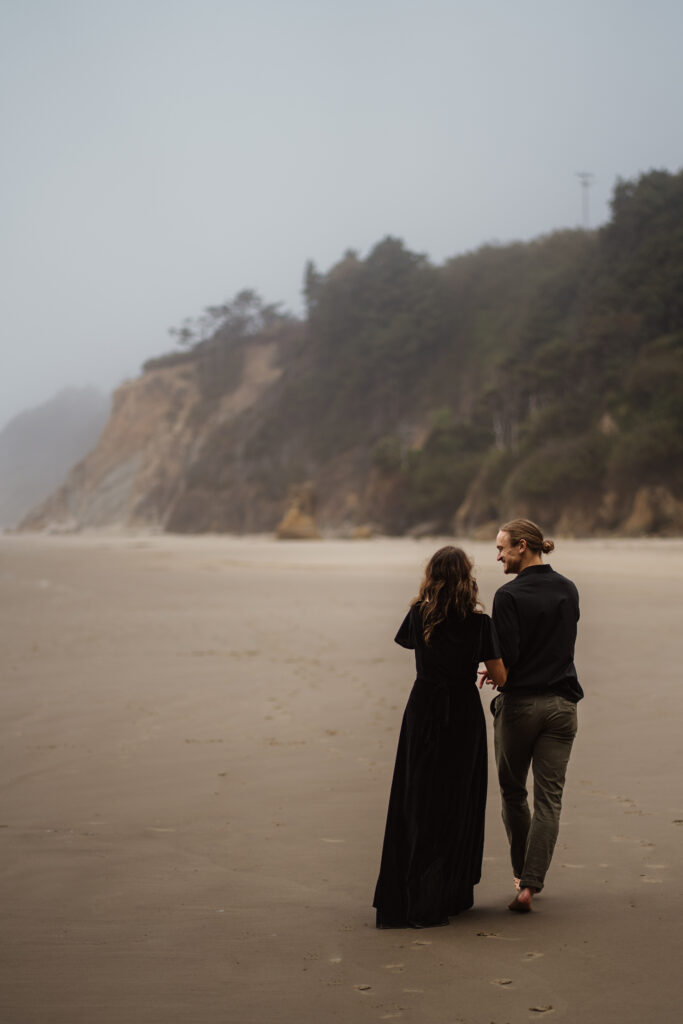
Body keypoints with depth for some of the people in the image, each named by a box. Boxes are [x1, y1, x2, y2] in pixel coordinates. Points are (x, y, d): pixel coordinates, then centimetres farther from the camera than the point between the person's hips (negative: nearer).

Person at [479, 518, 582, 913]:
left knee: (513, 792, 14)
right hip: (562, 703, 4)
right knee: (549, 799, 4)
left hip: (519, 704, -4)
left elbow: (505, 656, -17)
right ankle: (530, 884, -3)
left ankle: (523, 875, 20)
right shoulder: (569, 590, 6)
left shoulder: (509, 596, -14)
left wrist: (495, 675, 6)